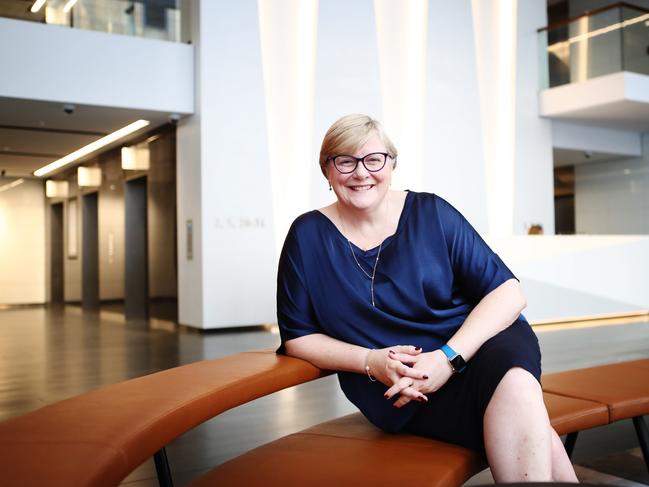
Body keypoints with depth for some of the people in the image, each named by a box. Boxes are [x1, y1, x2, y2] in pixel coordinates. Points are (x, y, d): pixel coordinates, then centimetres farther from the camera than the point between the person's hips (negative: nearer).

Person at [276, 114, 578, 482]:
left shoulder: (431, 213, -1)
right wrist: (371, 362, -15)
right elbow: (298, 337, 4)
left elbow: (508, 292, -4)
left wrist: (449, 358, -20)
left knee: (511, 375, -36)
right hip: (402, 395, -2)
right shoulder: (308, 236, 0)